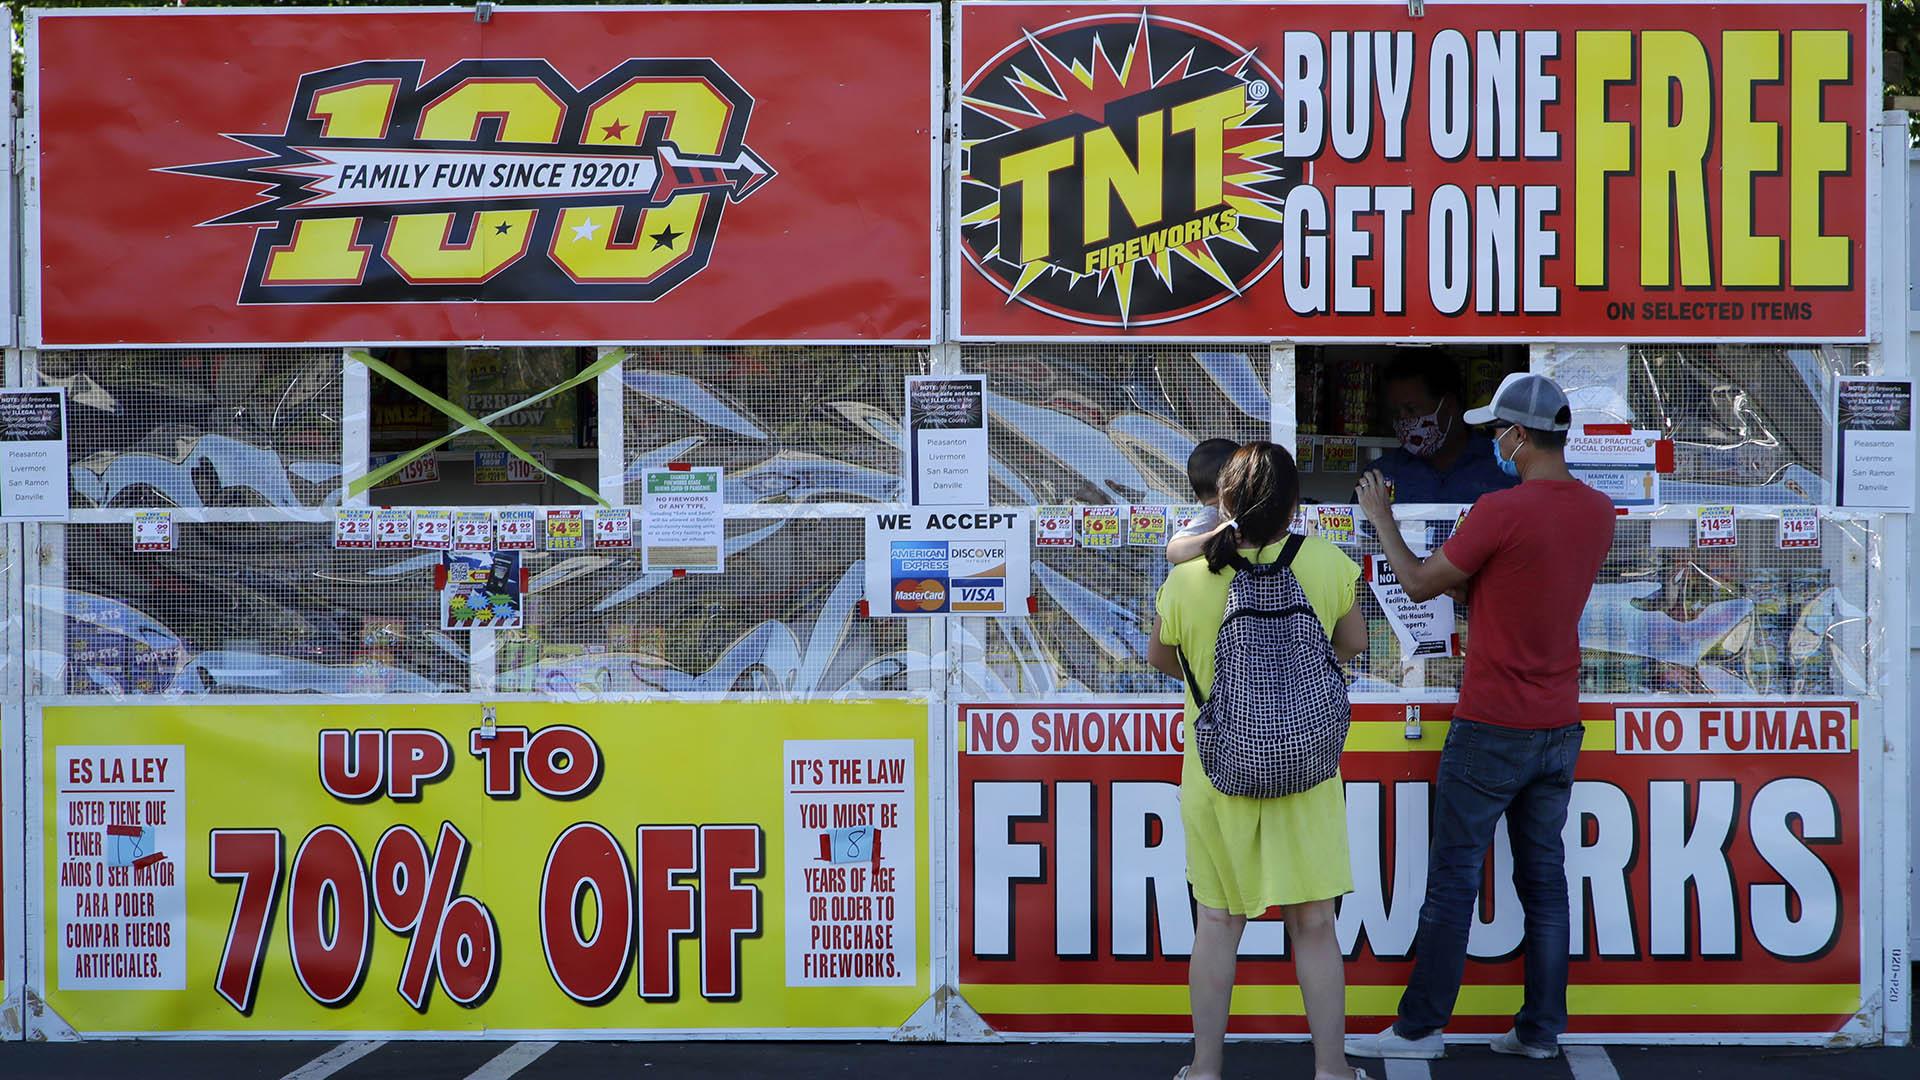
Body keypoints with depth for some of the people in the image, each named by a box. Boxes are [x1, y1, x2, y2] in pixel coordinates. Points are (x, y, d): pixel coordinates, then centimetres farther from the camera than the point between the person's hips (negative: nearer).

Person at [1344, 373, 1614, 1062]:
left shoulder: (1500, 513, -18)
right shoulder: (1598, 512, 3)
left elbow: (1420, 585, -6)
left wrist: (1382, 522, 8)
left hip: (1491, 732, -6)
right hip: (1560, 728, 7)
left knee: (1453, 880, 1)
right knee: (1544, 878, 11)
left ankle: (1421, 1027, 8)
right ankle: (1542, 1028, 14)